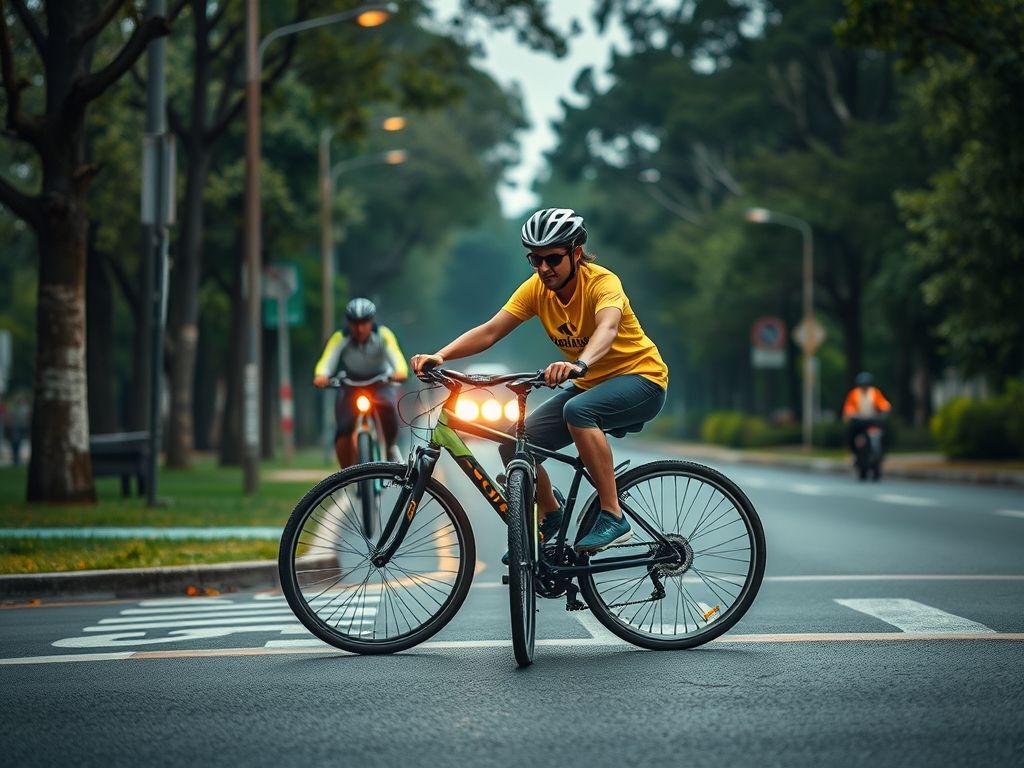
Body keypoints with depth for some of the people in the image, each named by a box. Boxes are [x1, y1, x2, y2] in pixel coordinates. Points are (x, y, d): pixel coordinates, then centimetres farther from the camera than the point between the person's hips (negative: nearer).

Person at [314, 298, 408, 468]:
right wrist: (321, 375, -57)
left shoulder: (383, 335, -19)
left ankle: (390, 447, -5)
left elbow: (395, 354, -36)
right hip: (350, 385, 1)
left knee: (388, 408, -33)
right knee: (343, 431, -19)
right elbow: (328, 359, -34)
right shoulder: (340, 338, -19)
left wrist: (401, 371, -59)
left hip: (380, 383, -1)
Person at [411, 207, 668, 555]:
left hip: (640, 378, -7)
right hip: (588, 385, 7)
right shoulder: (536, 288, -7)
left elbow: (607, 328, -44)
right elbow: (489, 331, -15)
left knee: (578, 410, -37)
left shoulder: (602, 283, -23)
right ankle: (548, 516, 19)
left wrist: (579, 364, -65)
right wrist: (440, 356, -31)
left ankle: (613, 517, -28)